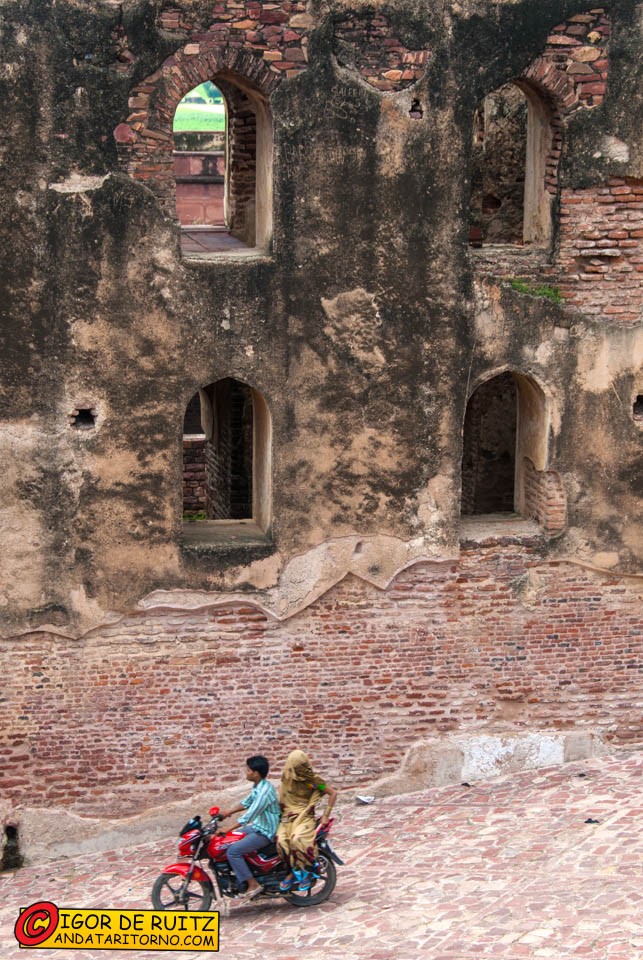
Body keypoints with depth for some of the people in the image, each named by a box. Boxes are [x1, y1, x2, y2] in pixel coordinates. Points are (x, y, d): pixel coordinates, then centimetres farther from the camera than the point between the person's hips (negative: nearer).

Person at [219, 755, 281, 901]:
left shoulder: (264, 791, -27)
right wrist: (228, 812, 12)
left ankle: (253, 884, -12)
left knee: (232, 851, -19)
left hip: (265, 832, -10)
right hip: (258, 826, 10)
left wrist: (228, 829, -26)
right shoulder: (258, 786, 5)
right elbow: (247, 803, 20)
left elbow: (249, 816, -29)